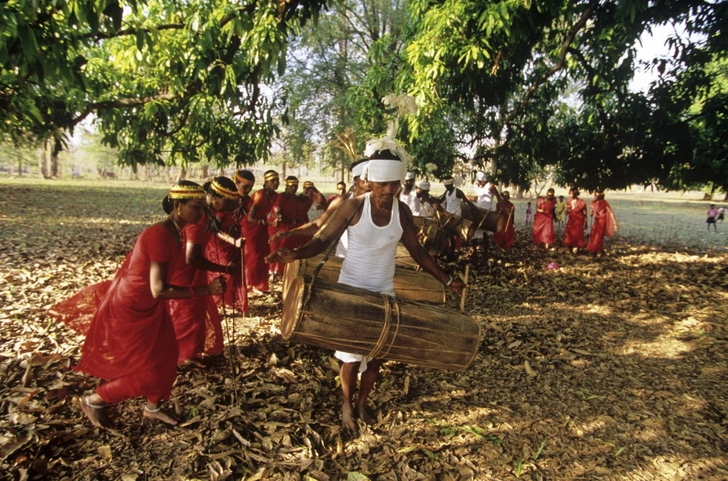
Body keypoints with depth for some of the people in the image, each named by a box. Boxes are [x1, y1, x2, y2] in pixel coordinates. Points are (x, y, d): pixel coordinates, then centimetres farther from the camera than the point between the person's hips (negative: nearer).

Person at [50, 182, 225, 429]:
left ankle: (152, 408, 39)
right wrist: (206, 290, -34)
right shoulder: (161, 235, -31)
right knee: (148, 372, 1)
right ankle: (93, 401, 24)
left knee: (166, 359, 16)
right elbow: (159, 290, -34)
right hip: (130, 310, -9)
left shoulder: (175, 233, -2)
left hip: (150, 306, 9)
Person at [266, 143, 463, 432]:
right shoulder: (354, 207, -16)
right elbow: (324, 240, -15)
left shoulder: (402, 212, -6)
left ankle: (362, 404, 36)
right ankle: (347, 405, 32)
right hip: (351, 289, -3)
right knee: (352, 355, 3)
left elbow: (417, 251, 5)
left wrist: (446, 280, 4)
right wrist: (296, 254, -34)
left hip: (384, 292, 4)